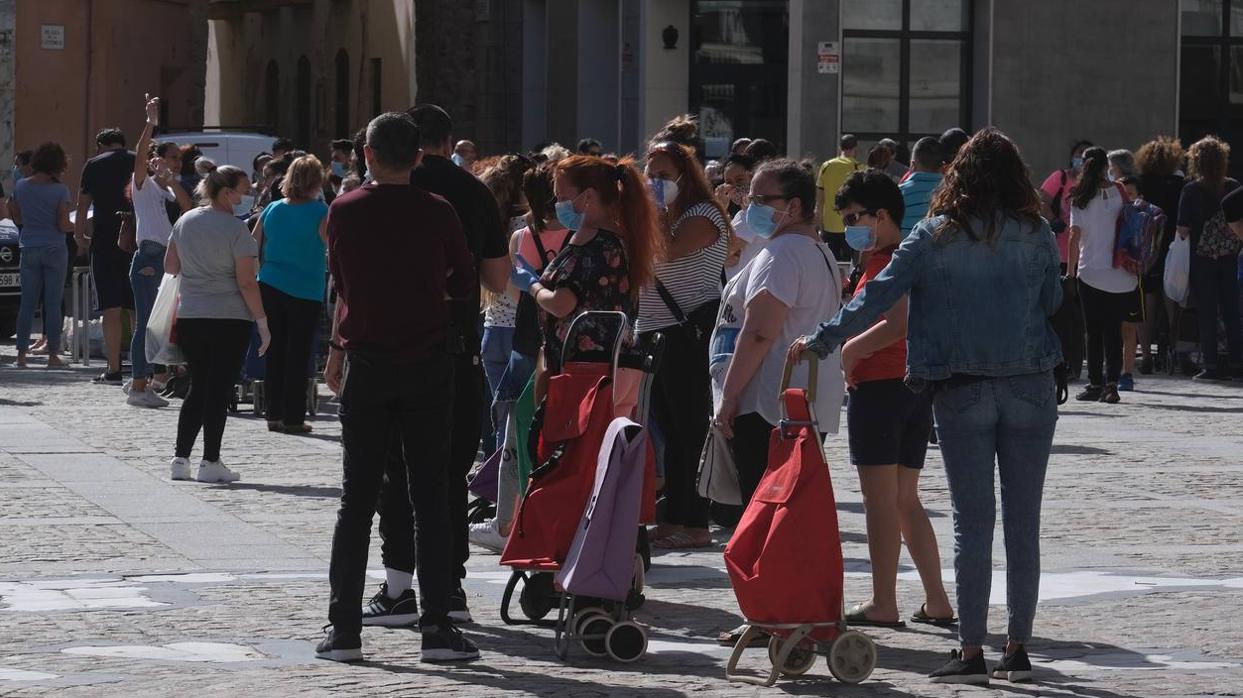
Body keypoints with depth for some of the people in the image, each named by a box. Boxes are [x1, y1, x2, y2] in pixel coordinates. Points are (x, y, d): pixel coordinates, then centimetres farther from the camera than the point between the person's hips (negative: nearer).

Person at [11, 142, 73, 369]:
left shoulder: (21, 186, 2)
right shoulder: (60, 190, -10)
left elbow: (17, 218, 9)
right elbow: (63, 224, -12)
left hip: (28, 248, 3)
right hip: (54, 248, -3)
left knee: (27, 302, 8)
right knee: (53, 303, 1)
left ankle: (21, 353, 5)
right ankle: (52, 354, 1)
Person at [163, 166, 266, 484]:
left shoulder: (185, 221, 5)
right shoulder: (236, 229, -12)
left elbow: (170, 267, 14)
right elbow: (246, 282, -14)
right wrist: (262, 321, -9)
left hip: (189, 317, 6)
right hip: (230, 319, -5)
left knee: (198, 387, 15)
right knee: (219, 390, 0)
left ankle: (180, 458, 11)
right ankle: (210, 463, 1)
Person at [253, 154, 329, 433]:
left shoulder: (272, 210, 4)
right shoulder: (319, 212, -10)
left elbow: (253, 249, 11)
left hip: (270, 288, 4)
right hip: (305, 292, -4)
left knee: (275, 353, 11)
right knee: (298, 355, 2)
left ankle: (274, 414, 14)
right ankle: (293, 417, 2)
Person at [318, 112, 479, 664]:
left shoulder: (343, 212, -2)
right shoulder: (437, 213, -5)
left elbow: (340, 283, 10)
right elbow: (465, 282, 5)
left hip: (366, 365, 1)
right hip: (427, 365, -1)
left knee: (357, 498, 5)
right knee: (429, 498, 2)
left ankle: (344, 628, 3)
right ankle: (436, 627, -1)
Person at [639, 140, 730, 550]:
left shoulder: (703, 215, -7)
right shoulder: (657, 218, 21)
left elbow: (669, 250, -22)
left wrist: (659, 213, -11)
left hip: (689, 335, -9)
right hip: (655, 332, 9)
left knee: (690, 429, -8)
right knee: (670, 429, 10)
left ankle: (693, 524, -7)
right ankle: (674, 518, 14)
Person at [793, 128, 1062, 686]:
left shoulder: (934, 235, -2)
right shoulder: (1036, 235, 2)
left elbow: (878, 296, -4)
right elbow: (1054, 300, 11)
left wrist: (821, 342, 2)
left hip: (962, 392, -1)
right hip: (1030, 388, 1)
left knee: (972, 521, 1)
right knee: (1023, 521, 6)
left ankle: (971, 650, -2)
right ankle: (1019, 647, 9)